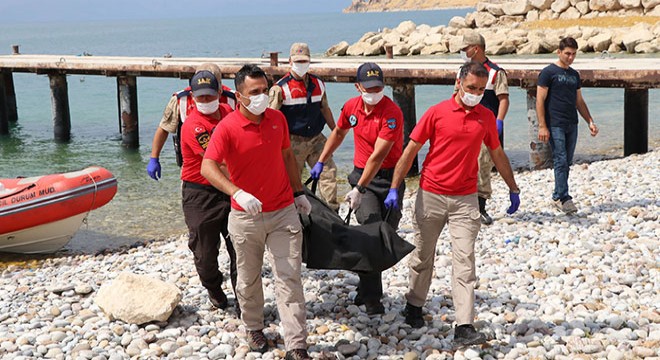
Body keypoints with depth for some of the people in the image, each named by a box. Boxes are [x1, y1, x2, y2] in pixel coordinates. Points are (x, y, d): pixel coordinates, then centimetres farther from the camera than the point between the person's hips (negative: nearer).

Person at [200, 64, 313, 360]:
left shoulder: (278, 119, 1)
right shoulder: (227, 128, -14)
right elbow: (208, 167, -24)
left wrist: (298, 192, 19)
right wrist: (237, 193, -38)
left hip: (283, 213, 2)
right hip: (246, 216, -2)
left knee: (289, 279, -2)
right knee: (248, 279, 14)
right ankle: (254, 329, 37)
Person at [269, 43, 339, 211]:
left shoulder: (318, 83, 11)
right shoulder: (281, 87, -6)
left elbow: (324, 108, 21)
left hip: (317, 138, 4)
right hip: (294, 141, -4)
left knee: (329, 170, -5)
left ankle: (332, 209, 1)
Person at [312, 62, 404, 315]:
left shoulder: (392, 113, -19)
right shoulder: (351, 107, 0)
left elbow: (378, 156, -23)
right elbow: (338, 133, 21)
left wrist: (359, 189, -25)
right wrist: (321, 162, 23)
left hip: (390, 177, -2)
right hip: (361, 173, 2)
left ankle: (366, 288, 26)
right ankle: (371, 298, -6)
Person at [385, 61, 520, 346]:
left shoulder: (486, 117, 5)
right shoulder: (437, 112, -5)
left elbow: (498, 155, 17)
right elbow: (410, 151, -2)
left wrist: (513, 189, 21)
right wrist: (394, 188, -7)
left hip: (465, 199, 1)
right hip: (431, 195, -1)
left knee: (464, 261, -5)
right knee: (423, 255, 13)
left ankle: (464, 327, -6)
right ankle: (414, 306, 34)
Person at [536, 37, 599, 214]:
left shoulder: (574, 75, 17)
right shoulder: (548, 72, -3)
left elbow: (579, 102, 23)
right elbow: (540, 101, -7)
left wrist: (590, 121, 14)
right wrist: (542, 126, -14)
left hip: (572, 125, 6)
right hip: (555, 125, -6)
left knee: (567, 162, 7)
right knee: (561, 161, -10)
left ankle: (558, 196, 15)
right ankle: (563, 197, -8)